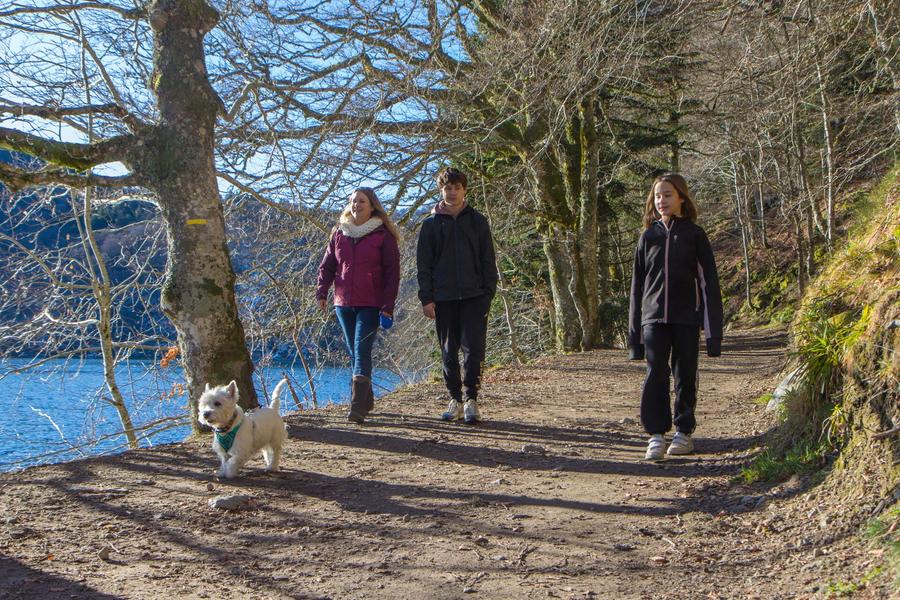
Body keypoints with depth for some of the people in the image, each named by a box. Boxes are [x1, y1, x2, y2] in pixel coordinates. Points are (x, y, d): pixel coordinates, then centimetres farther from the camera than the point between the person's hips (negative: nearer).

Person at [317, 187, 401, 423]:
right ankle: (367, 399, 24)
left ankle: (358, 406, -18)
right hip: (344, 304, 5)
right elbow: (327, 265, 15)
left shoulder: (383, 235, -1)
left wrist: (388, 306, -10)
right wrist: (322, 292, -1)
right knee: (355, 353, 11)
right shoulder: (339, 233, 12)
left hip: (370, 305, -5)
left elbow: (392, 272, -3)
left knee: (362, 352, -15)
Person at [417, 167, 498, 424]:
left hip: (474, 296, -1)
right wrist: (426, 298, -3)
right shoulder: (431, 224, 7)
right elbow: (423, 264, 5)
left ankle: (471, 400, 1)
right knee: (449, 352, 6)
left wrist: (489, 293, -2)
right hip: (443, 298, 1)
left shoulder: (477, 221, 8)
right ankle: (455, 400, 16)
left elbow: (488, 261, 8)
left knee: (474, 349, -7)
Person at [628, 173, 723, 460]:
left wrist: (713, 326, -3)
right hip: (654, 317, 1)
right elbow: (638, 284, 11)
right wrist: (635, 327, 8)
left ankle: (684, 432, 19)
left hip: (686, 318, -1)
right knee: (655, 374, -8)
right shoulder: (648, 237, 9)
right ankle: (656, 434, -2)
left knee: (685, 374, 6)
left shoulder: (694, 234, 3)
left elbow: (708, 280, 2)